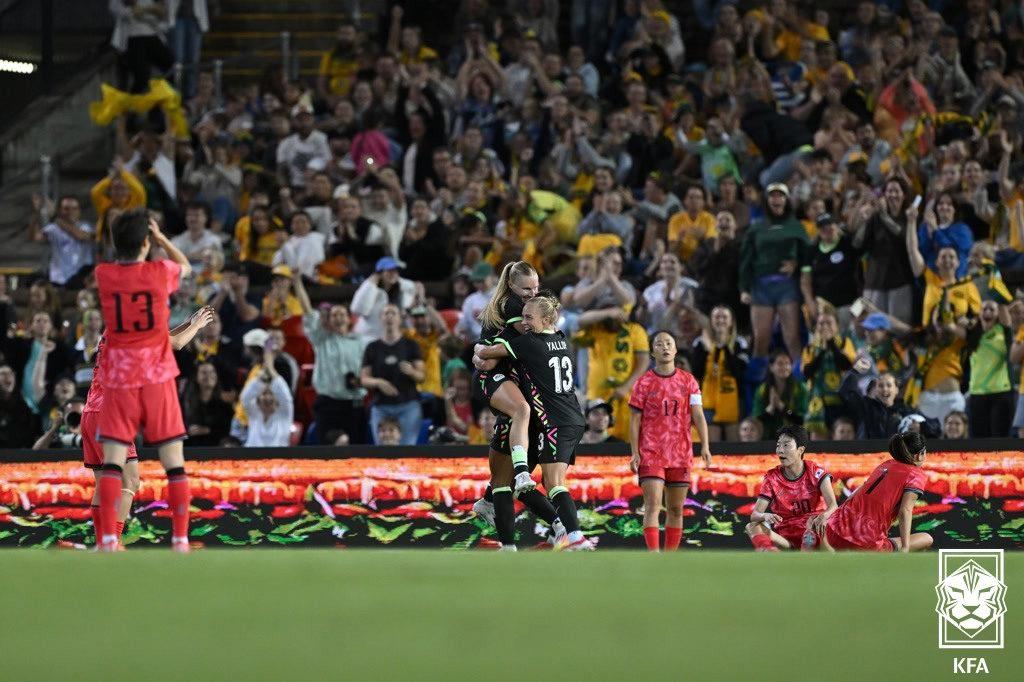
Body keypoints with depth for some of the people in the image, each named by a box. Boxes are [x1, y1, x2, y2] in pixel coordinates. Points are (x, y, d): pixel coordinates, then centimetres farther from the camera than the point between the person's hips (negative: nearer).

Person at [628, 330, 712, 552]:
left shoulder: (688, 381, 8)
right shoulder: (644, 383, 2)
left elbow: (698, 416, 4)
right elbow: (635, 421, 2)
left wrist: (704, 446, -8)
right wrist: (634, 453, -6)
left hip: (680, 454, 3)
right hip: (650, 454, -3)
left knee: (676, 509, 7)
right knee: (653, 505, -15)